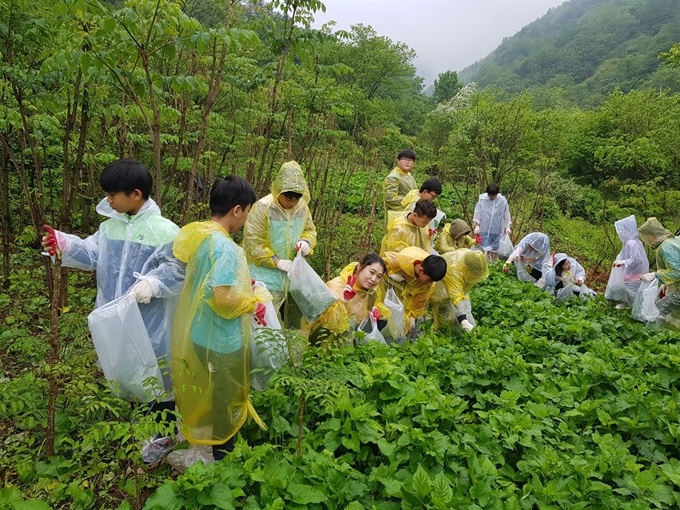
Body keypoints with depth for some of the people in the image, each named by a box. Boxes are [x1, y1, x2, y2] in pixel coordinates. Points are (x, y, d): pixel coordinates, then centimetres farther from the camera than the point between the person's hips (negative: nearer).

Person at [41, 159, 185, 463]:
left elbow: (176, 271, -17)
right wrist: (64, 244, -9)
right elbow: (93, 254, 5)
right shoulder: (110, 225, 4)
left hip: (150, 323, -7)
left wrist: (151, 283, -31)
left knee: (156, 375, 8)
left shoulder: (164, 231, -17)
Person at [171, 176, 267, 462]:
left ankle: (200, 435, 47)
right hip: (221, 341, -8)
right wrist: (253, 302, -15)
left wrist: (242, 285, 8)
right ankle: (223, 455, 34)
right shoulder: (224, 247, -28)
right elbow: (225, 299, -31)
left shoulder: (196, 235, -1)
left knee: (203, 395, 27)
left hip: (196, 332, 8)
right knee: (225, 399, 14)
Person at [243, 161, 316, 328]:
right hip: (266, 275, -5)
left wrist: (307, 242, -11)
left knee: (295, 321, 19)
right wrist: (277, 262, -20)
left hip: (293, 274, 6)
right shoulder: (263, 207, -20)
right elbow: (252, 242, -18)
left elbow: (310, 230, 12)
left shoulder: (303, 207, -3)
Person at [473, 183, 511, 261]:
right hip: (484, 230, -1)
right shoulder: (482, 199, -7)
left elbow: (506, 214, 6)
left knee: (494, 249, 8)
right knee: (484, 250, 2)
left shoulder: (502, 200, -4)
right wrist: (477, 225, -2)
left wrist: (507, 227, 5)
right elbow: (477, 213, 2)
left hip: (497, 230, 1)